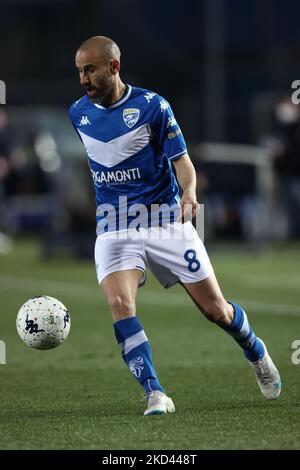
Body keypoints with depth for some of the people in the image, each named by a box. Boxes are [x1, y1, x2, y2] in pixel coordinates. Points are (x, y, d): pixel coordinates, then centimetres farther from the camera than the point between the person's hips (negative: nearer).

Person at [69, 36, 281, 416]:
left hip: (165, 220, -2)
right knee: (119, 303, -26)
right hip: (114, 228, 2)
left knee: (215, 309, 5)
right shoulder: (77, 113, 3)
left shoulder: (152, 106, -9)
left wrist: (189, 192, -28)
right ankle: (155, 394, -25)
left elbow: (181, 160, -8)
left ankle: (257, 354, 37)